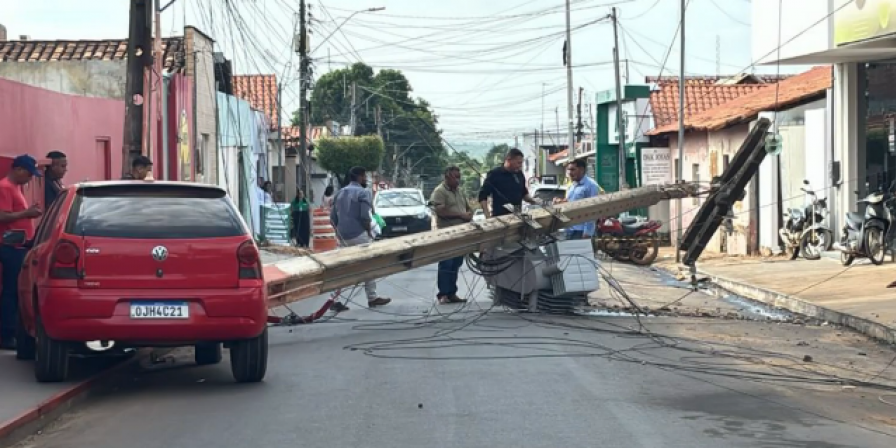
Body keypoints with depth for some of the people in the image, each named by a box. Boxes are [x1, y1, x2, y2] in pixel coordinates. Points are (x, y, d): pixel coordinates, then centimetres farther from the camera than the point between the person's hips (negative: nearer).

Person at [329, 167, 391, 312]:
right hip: (358, 235, -7)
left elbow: (333, 218, 13)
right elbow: (365, 216, -16)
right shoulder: (363, 192, -7)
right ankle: (372, 298, 10)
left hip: (342, 235, 7)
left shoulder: (340, 193, 14)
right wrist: (369, 232, -3)